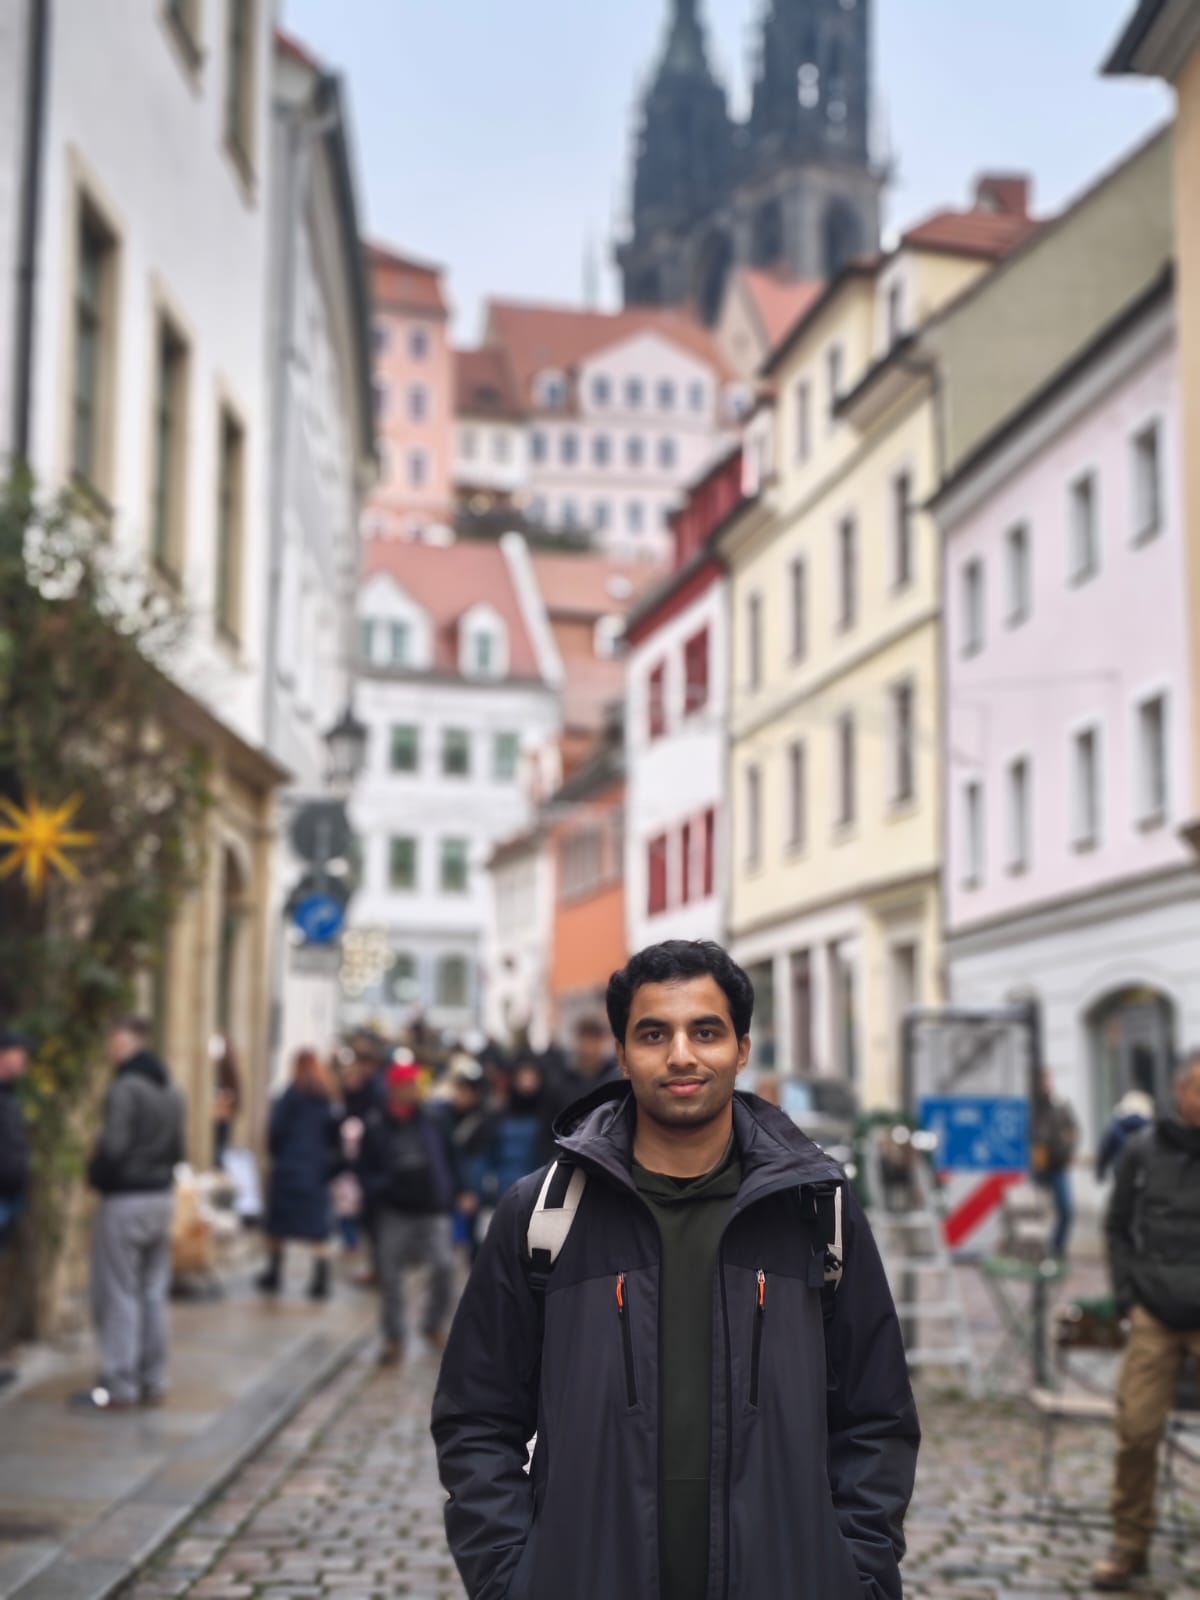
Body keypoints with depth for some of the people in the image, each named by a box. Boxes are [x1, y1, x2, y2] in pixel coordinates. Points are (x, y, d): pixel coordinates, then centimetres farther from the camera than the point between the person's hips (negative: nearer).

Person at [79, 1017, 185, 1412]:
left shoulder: (125, 1087, -16)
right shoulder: (171, 1090, 10)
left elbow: (114, 1146, -21)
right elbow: (178, 1149, 9)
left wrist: (95, 1173, -4)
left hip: (125, 1200, -8)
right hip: (162, 1197, 8)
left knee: (119, 1294, -1)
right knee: (153, 1293, 12)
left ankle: (119, 1386, 2)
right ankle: (153, 1382, 17)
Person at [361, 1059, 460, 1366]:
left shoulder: (432, 1121, 3)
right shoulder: (376, 1127, -2)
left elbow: (449, 1160, 8)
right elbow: (368, 1171, 0)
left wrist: (451, 1194, 1)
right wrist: (379, 1191, -18)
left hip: (434, 1210, 1)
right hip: (395, 1211, -1)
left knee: (444, 1266, -10)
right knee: (391, 1277, 3)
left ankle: (435, 1324, 14)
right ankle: (393, 1339, 18)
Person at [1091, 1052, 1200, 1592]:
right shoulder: (1143, 1152, 6)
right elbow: (1117, 1229, 15)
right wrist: (1127, 1295, 6)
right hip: (1156, 1318, 1)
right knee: (1136, 1431, -2)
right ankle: (1129, 1545, 14)